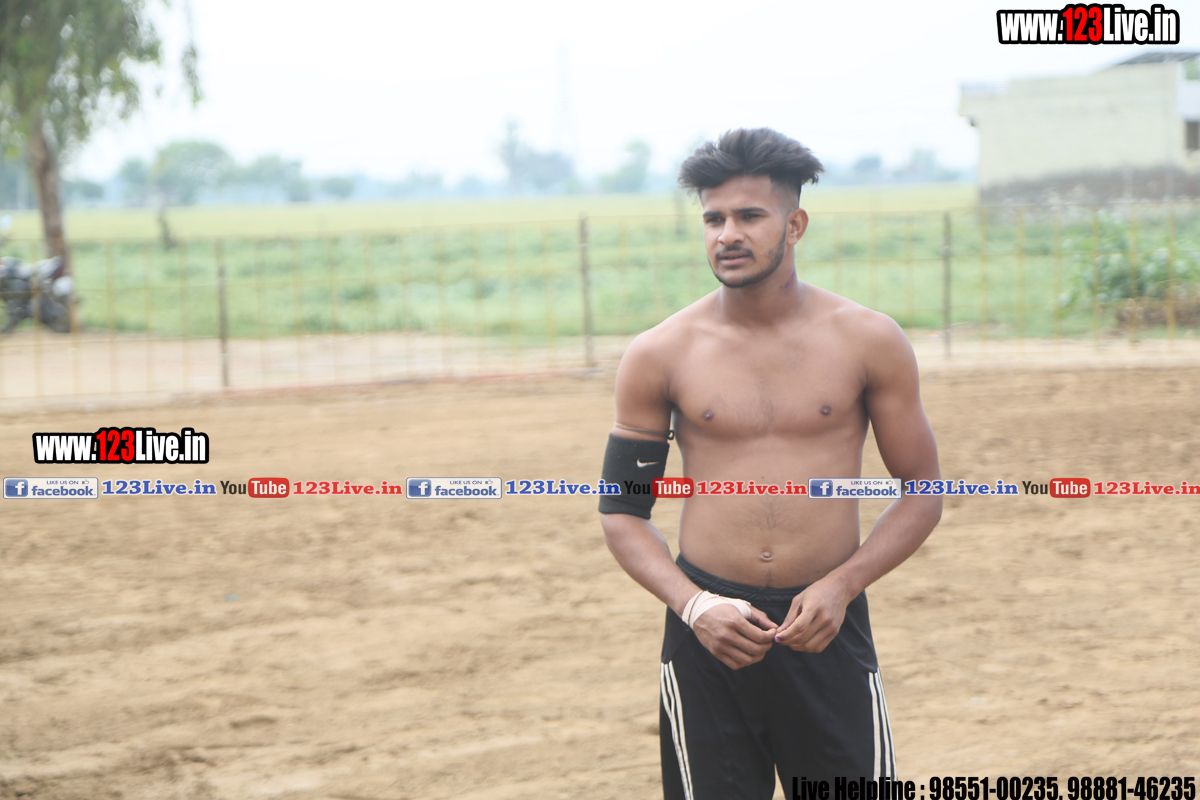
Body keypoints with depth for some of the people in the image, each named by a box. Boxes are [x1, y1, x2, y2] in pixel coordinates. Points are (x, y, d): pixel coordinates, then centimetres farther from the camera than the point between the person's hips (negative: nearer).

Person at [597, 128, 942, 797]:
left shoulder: (868, 341, 0)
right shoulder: (660, 357, 0)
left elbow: (922, 494, 5)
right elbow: (623, 510, 5)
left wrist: (842, 584, -10)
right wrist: (693, 604, -11)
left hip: (827, 625, 0)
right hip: (709, 635, 0)